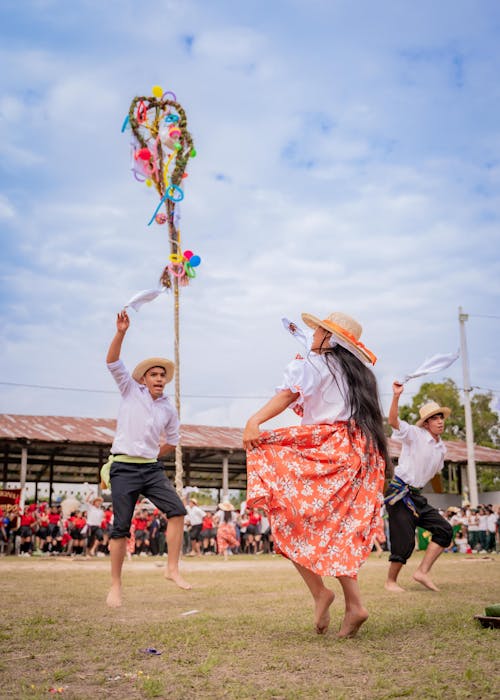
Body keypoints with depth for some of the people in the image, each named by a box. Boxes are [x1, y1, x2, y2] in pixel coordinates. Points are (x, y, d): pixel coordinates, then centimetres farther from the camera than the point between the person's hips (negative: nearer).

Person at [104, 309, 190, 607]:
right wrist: (121, 333, -22)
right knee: (121, 527, -3)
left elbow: (172, 440, 24)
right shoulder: (131, 391, 2)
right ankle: (116, 585, 8)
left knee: (177, 510, -13)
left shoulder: (169, 409, 10)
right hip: (124, 469, -3)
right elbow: (113, 362, -11)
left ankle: (173, 568, -3)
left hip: (152, 468, 4)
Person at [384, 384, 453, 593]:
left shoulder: (441, 448, 11)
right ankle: (390, 581, 11)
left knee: (444, 530, -1)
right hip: (399, 493, -7)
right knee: (404, 542, -8)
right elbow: (393, 421, -26)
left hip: (417, 496, 8)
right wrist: (396, 396, -38)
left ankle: (423, 572, 3)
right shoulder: (414, 435, -9)